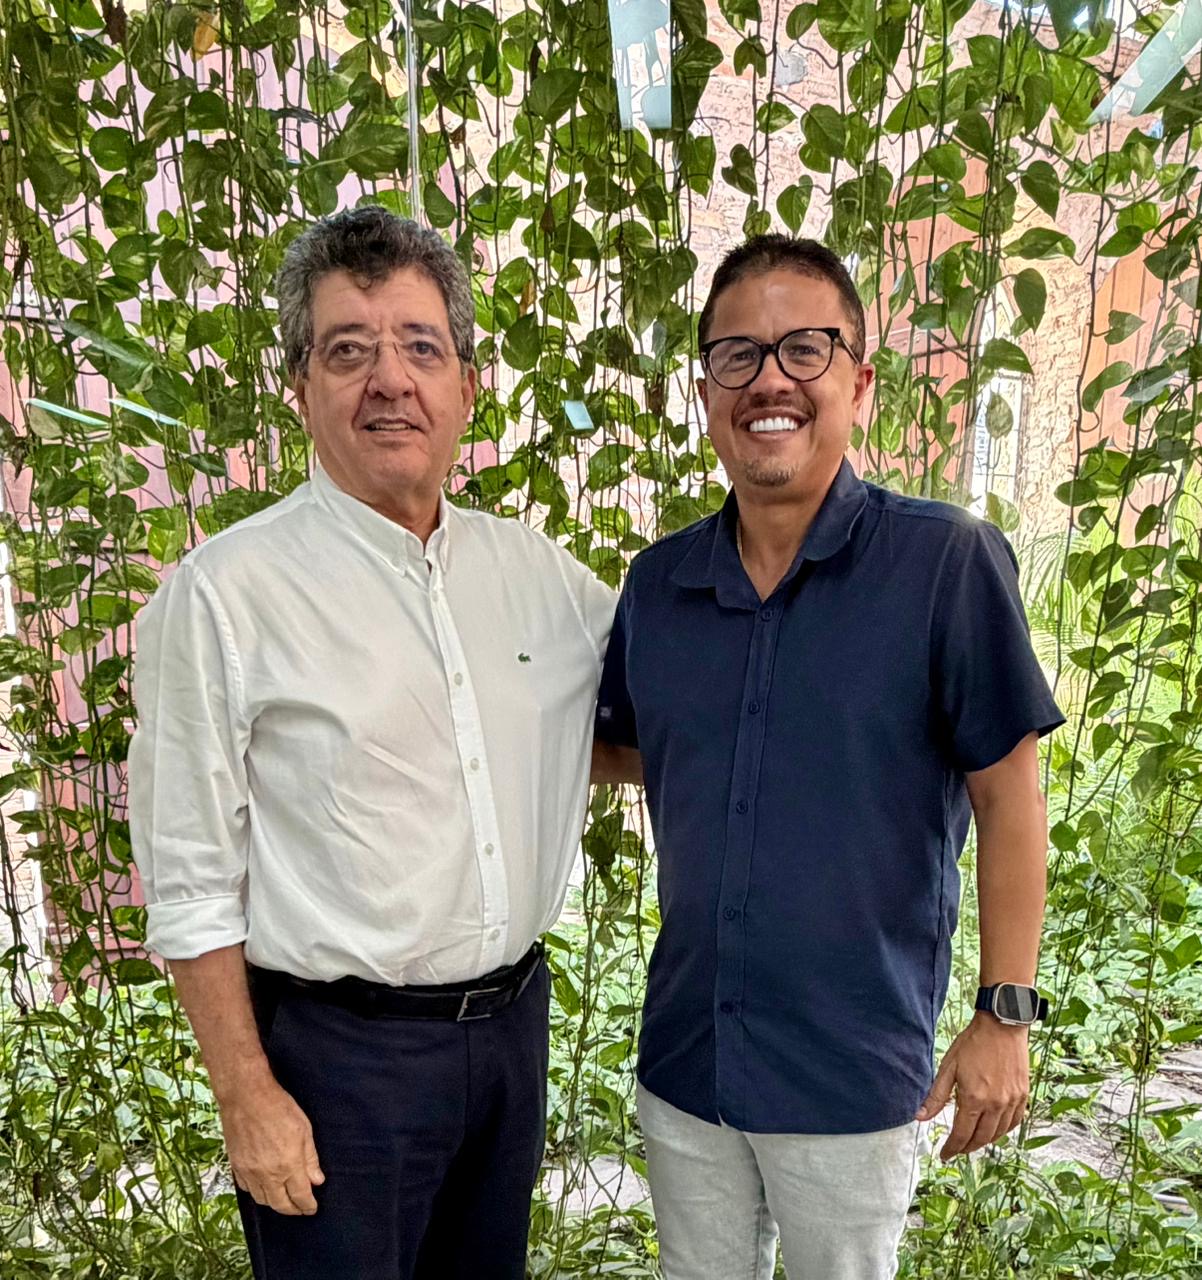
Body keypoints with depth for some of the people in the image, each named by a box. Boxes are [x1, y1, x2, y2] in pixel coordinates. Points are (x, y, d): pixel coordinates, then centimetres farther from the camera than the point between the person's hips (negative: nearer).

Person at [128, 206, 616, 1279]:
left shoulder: (536, 569, 1)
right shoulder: (225, 594, -14)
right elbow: (190, 882, -11)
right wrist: (247, 1097, -10)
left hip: (514, 1020, 6)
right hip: (338, 1048, -5)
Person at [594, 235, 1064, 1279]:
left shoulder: (947, 562, -15)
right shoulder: (658, 583, -2)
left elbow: (1008, 798, -10)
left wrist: (1006, 1016, -8)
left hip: (855, 1074, -4)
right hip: (683, 1058, 4)